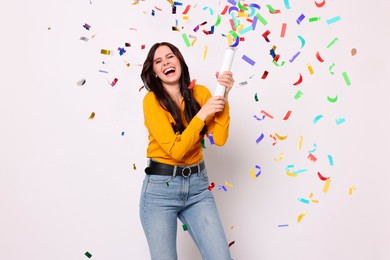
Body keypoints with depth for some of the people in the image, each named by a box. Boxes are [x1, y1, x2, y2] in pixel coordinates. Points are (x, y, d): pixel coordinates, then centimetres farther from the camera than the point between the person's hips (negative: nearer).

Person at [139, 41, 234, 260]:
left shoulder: (200, 93, 2)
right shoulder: (152, 100, -10)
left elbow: (219, 139, -8)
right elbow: (176, 149, -18)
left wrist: (223, 98, -16)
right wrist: (202, 114, -19)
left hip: (198, 186, 3)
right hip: (160, 188, -3)